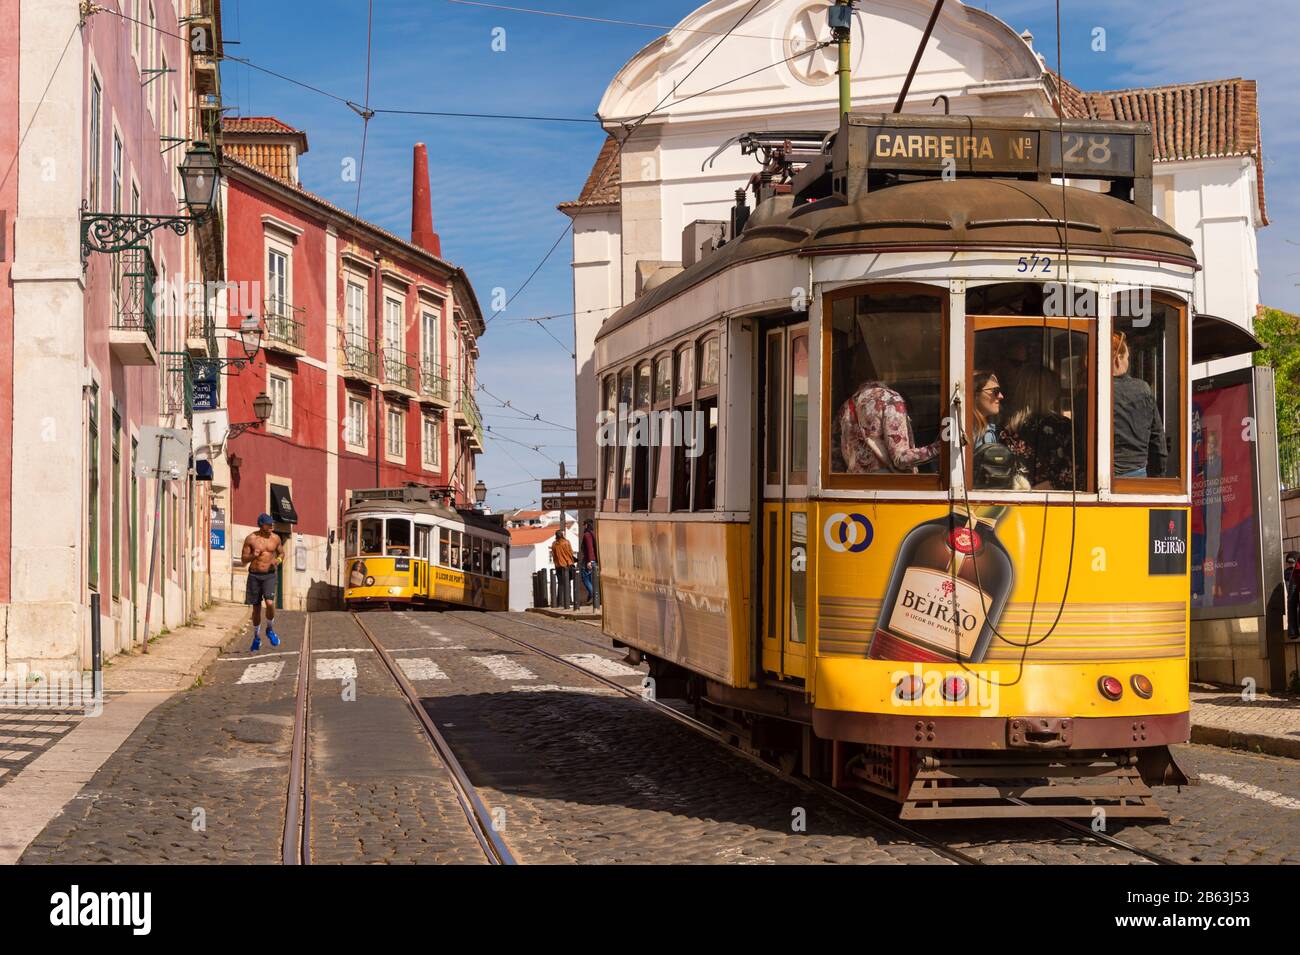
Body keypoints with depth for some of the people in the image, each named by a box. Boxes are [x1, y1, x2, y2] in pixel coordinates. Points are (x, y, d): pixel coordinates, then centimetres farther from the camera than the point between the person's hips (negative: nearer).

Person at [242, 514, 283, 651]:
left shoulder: (275, 538, 2)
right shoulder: (251, 539, -4)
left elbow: (281, 553, 17)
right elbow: (243, 559, 0)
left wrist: (278, 560, -6)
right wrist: (252, 556, -20)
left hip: (269, 575, 0)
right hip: (254, 575, 0)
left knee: (270, 603, -19)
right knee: (256, 608, 7)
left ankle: (270, 629, 7)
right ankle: (256, 638, 23)